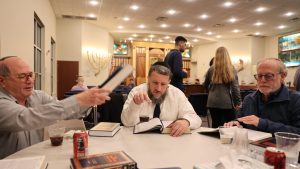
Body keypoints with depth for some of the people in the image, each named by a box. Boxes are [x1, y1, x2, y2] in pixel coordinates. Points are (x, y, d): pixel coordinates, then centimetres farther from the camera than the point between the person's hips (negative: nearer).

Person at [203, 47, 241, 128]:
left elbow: (205, 86, 13)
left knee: (216, 126, 9)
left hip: (213, 102, 2)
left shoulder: (211, 69, 2)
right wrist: (237, 102, 2)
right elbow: (235, 87, -6)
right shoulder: (231, 69, -4)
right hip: (227, 102, -2)